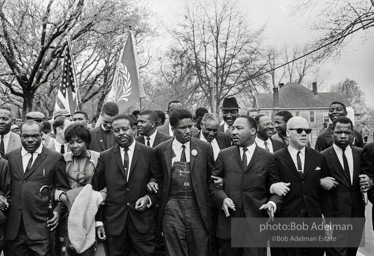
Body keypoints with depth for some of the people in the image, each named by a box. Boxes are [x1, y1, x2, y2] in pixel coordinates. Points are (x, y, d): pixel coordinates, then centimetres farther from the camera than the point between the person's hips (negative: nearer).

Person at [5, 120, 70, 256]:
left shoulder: (55, 158, 0)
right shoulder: (10, 157, 11)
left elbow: (63, 189, 3)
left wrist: (58, 210, -9)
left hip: (42, 227, -3)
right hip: (14, 227, 3)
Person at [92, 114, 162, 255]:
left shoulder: (150, 153, 0)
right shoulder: (105, 157, 4)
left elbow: (160, 183, 6)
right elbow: (97, 190, 5)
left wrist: (149, 198, -10)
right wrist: (99, 221, 1)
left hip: (142, 221, -1)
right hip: (113, 221, 1)